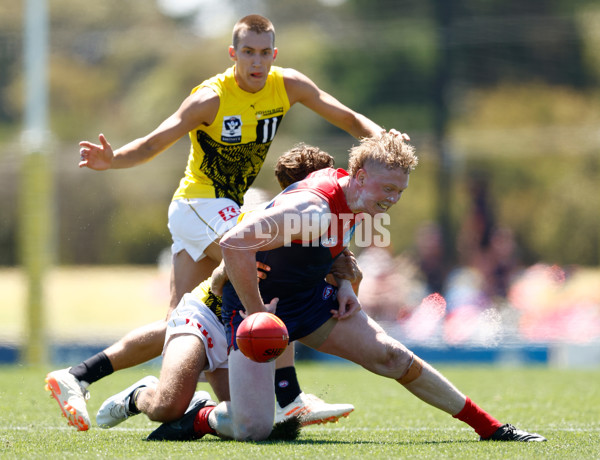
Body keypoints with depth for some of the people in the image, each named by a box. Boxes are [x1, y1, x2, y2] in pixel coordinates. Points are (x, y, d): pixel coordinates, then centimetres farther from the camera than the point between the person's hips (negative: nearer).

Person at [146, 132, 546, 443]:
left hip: (309, 298, 8)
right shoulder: (315, 210, -32)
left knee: (393, 357, 1)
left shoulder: (350, 193, -1)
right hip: (255, 304, -8)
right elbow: (234, 243, -38)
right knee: (252, 429, -21)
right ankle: (201, 417, 12)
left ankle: (490, 428, 11)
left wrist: (343, 284, 4)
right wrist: (255, 311, -29)